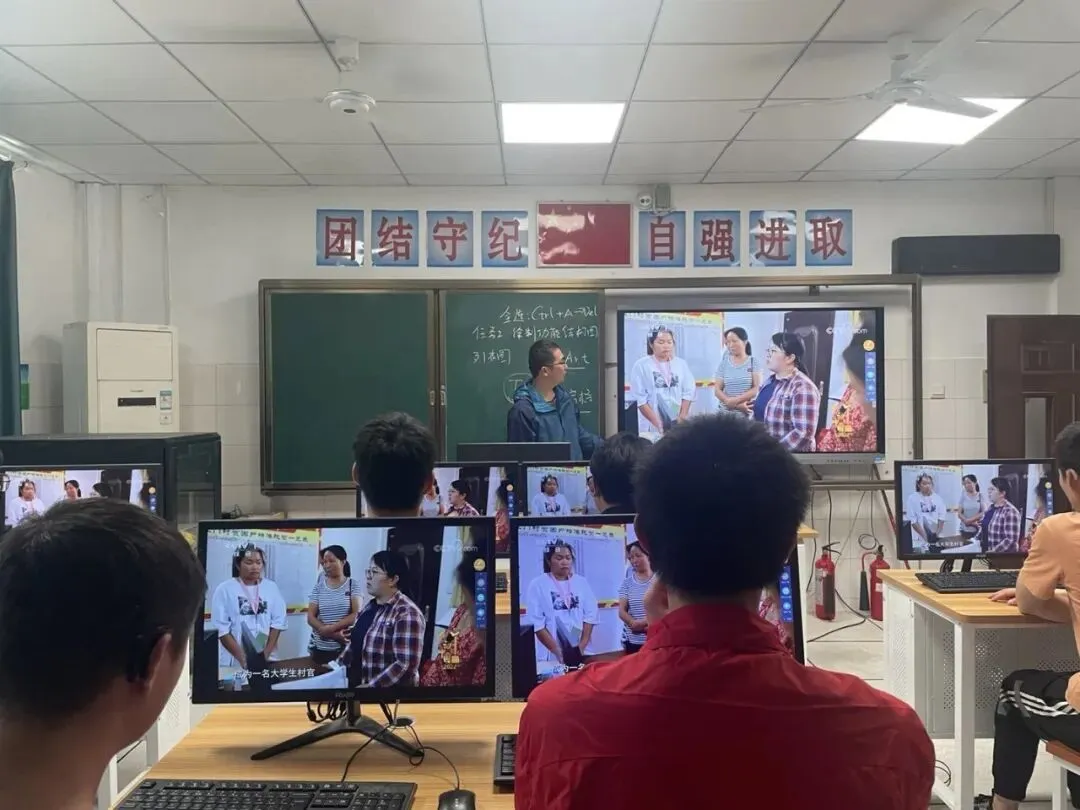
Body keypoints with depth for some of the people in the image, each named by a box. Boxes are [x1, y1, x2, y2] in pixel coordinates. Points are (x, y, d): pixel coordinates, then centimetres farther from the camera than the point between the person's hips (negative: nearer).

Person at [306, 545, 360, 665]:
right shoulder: (319, 587, 4)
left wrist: (329, 628, -17)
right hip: (319, 648, 2)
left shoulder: (353, 585, -1)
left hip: (345, 648, -2)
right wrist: (335, 634, -14)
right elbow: (310, 618, -1)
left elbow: (356, 615, -8)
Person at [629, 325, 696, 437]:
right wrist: (657, 423, -14)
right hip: (652, 426, -3)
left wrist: (682, 418, -6)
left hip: (678, 424, 3)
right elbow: (639, 399, -8)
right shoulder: (641, 365, -3)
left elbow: (689, 392, 6)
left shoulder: (681, 364, 8)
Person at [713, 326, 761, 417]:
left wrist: (735, 400, -16)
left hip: (748, 415, -1)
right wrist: (737, 405, -14)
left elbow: (757, 389, -5)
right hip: (726, 414, 2)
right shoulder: (724, 363, 6)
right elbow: (717, 390, 1)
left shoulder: (754, 362, 2)